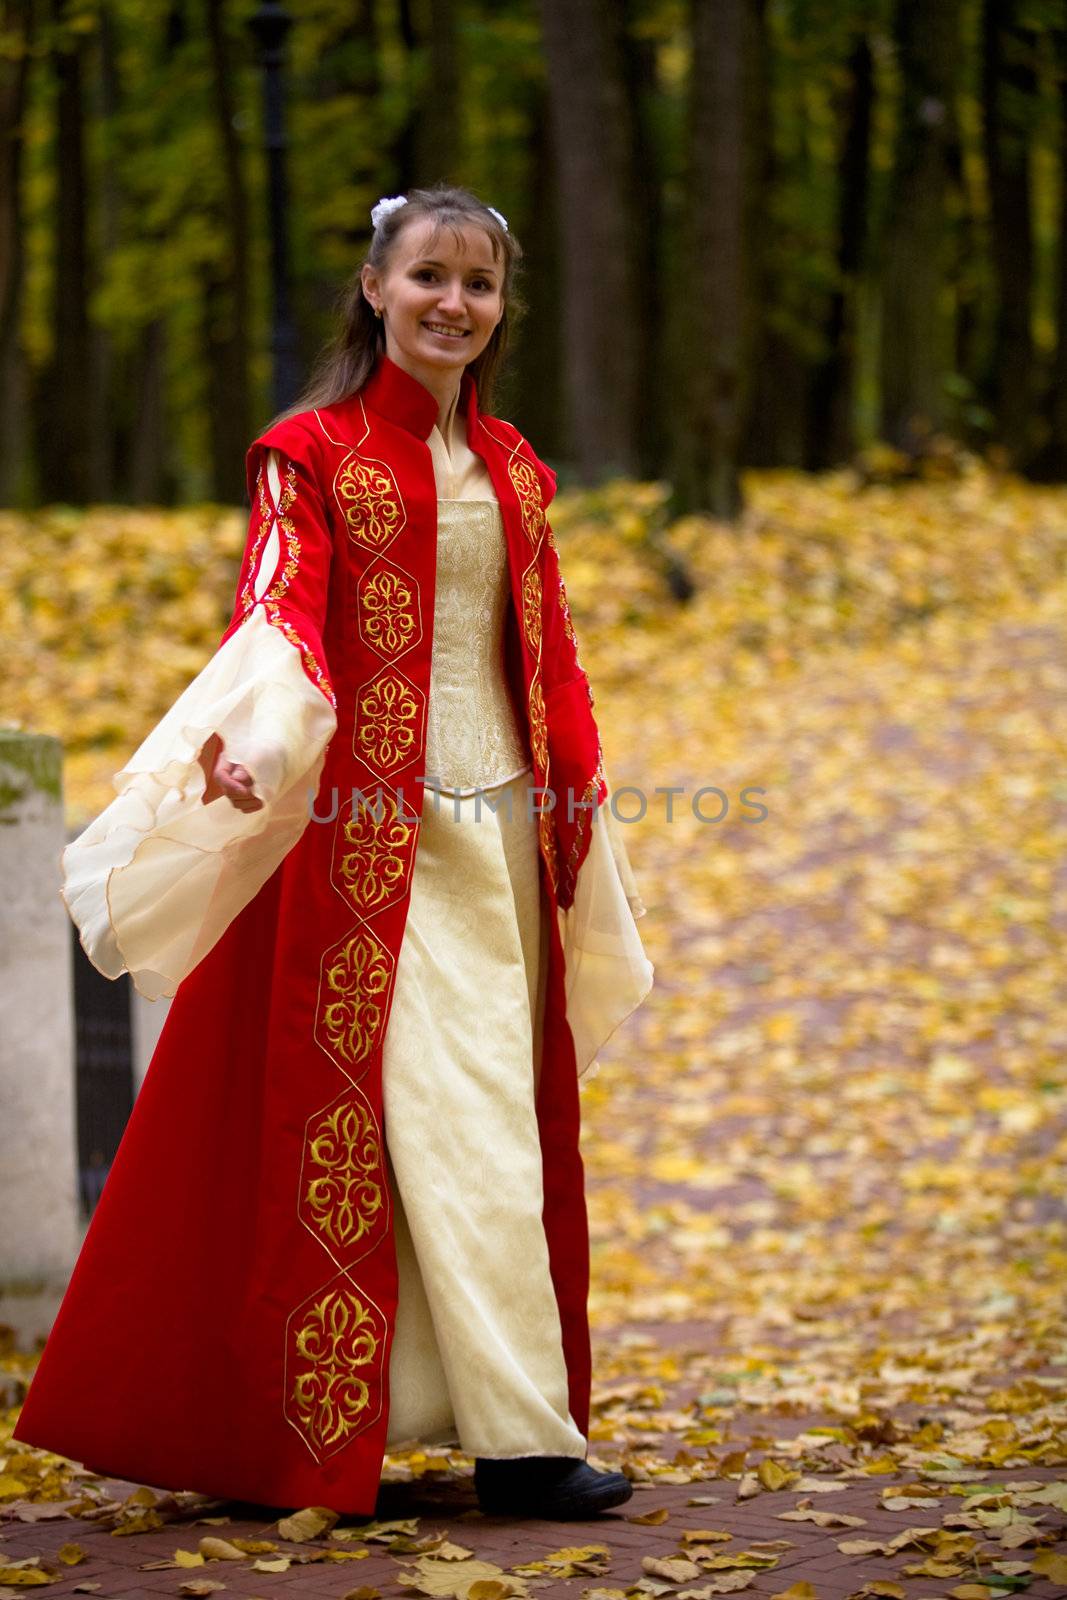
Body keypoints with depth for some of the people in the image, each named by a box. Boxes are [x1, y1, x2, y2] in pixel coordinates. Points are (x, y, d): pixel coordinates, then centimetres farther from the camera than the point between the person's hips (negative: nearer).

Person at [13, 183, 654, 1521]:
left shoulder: (512, 469, 15)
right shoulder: (315, 453, -1)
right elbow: (277, 615, -15)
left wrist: (579, 830, 15)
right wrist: (244, 744, -34)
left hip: (499, 829, 6)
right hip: (370, 835, -6)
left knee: (504, 1128, 6)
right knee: (448, 1123, -10)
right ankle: (519, 1434, -10)